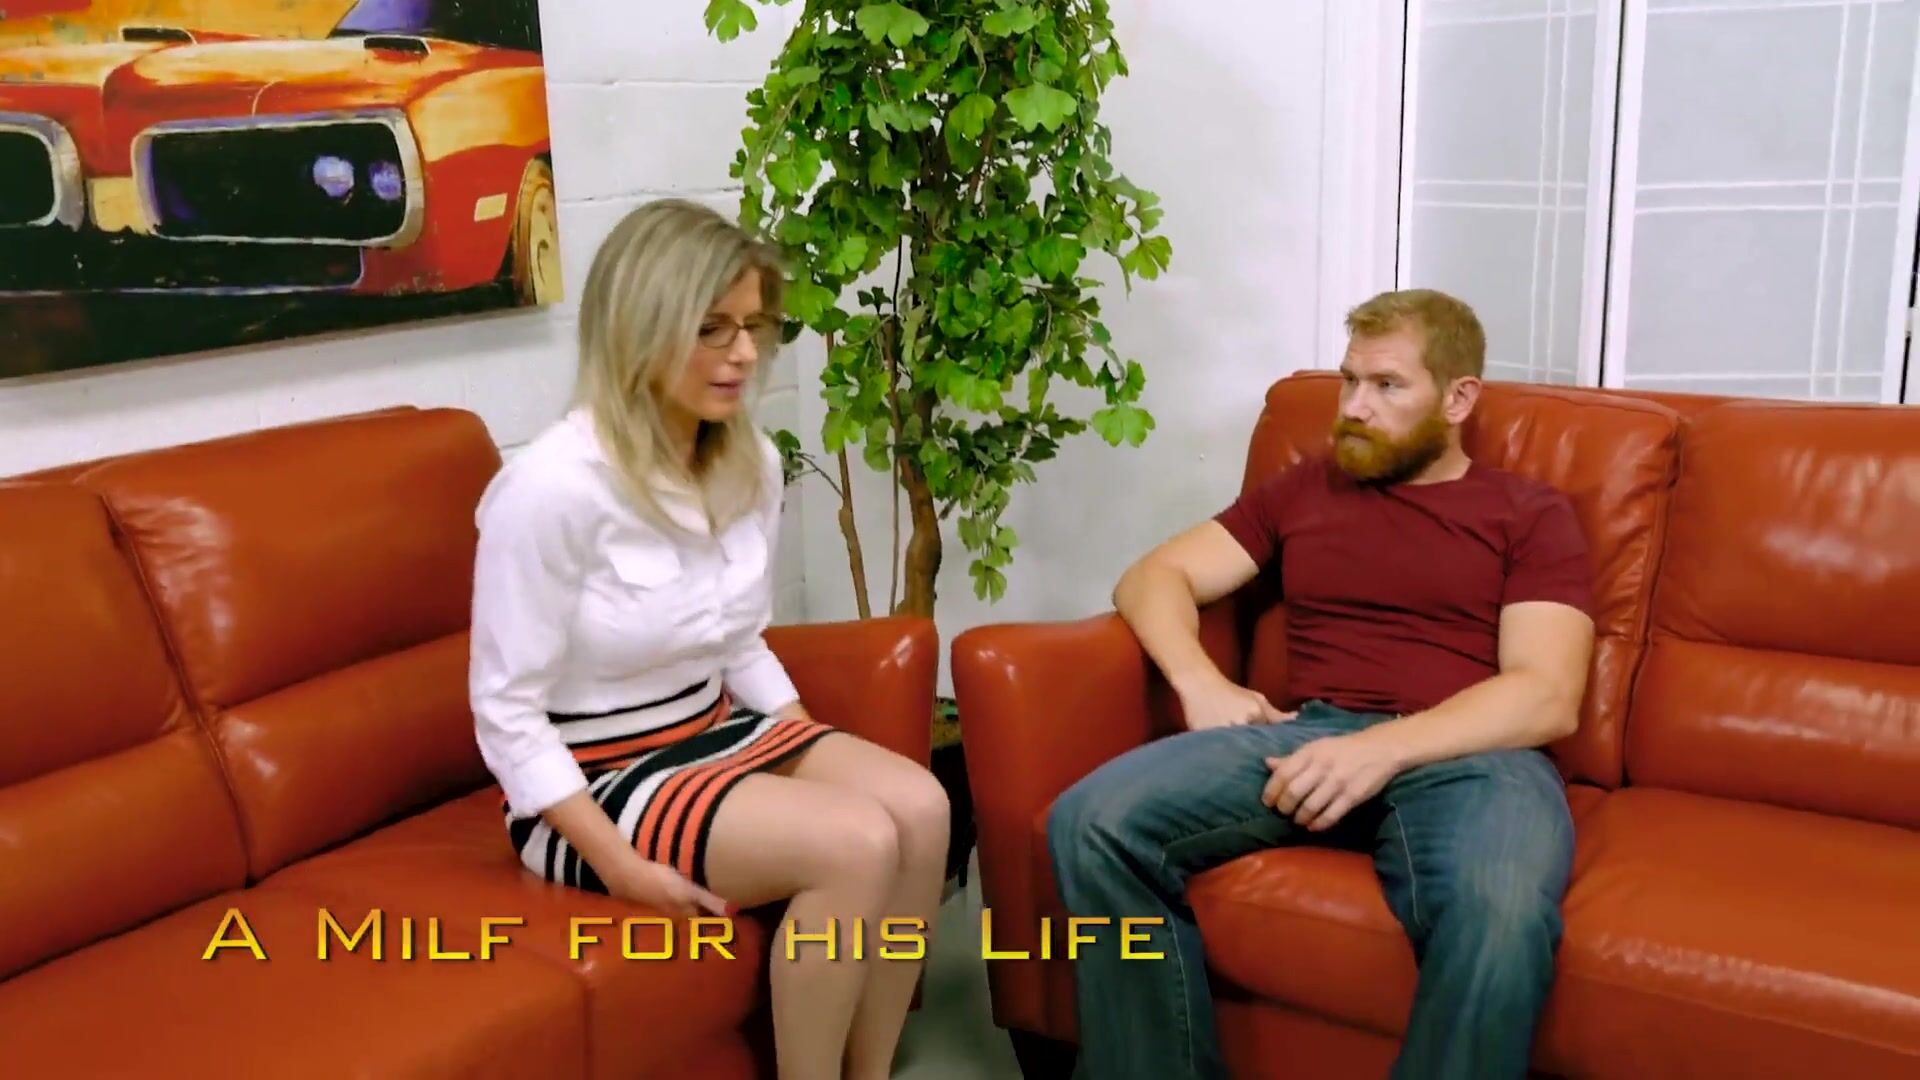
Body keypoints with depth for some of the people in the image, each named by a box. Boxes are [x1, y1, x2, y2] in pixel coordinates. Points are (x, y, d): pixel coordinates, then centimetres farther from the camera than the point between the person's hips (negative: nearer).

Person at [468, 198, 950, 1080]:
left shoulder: (750, 462, 2)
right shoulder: (554, 486, -21)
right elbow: (507, 710, -17)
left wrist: (809, 757, -1)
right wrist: (620, 863, -22)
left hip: (717, 736, 7)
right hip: (592, 784, -7)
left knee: (918, 806, -18)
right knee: (857, 844, -26)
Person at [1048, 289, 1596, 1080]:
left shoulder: (1531, 514, 13)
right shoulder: (1305, 488, 23)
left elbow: (1547, 697, -1)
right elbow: (1155, 575, 18)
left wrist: (1385, 748, -18)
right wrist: (1199, 683, -5)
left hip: (1468, 756, -3)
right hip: (1309, 735, 3)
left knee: (1498, 919, -39)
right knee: (1096, 822, -25)